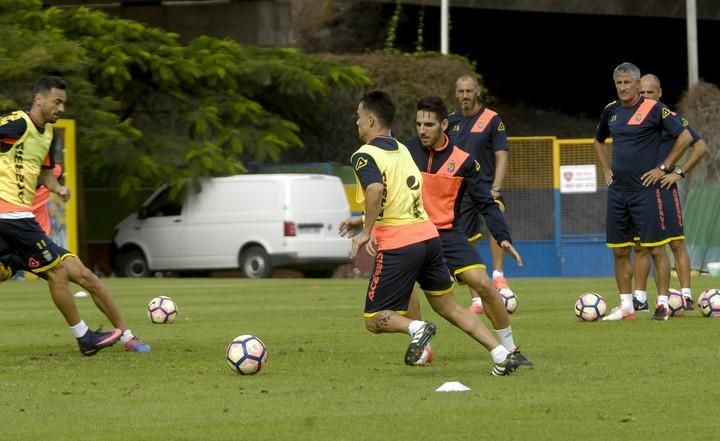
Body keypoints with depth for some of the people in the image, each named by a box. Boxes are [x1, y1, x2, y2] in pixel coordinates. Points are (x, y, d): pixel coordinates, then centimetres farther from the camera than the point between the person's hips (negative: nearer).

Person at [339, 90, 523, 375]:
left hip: (398, 246, -7)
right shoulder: (402, 149, 17)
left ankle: (416, 328, -24)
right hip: (428, 235, 7)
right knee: (449, 307, 17)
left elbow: (376, 189, -29)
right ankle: (501, 354, 4)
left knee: (375, 320, 4)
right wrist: (364, 220, 27)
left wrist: (367, 231, -22)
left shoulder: (364, 156, -8)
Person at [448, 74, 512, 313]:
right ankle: (476, 300, 13)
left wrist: (495, 191, -18)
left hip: (485, 187, -4)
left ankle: (498, 274, -29)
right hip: (458, 192, 5)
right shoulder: (451, 122, 10)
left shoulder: (492, 119, -3)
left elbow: (501, 157, -7)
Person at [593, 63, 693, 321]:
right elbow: (599, 141, 29)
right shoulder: (611, 111, 10)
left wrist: (663, 168, -10)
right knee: (620, 251, 7)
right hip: (617, 191, 6)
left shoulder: (654, 109, -8)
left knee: (656, 248, -4)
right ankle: (626, 307, 14)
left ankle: (663, 304, 2)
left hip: (645, 190, -6)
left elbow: (685, 137, -11)